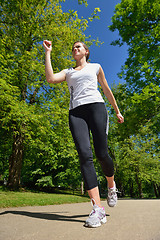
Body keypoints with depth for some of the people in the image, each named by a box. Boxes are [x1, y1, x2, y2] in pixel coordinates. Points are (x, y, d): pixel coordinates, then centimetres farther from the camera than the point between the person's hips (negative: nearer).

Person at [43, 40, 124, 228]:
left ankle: (111, 185, 22)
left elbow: (107, 90, 25)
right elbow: (50, 79, 7)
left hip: (96, 106, -1)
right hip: (76, 111, 2)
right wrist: (47, 52, 16)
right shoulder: (68, 72, 27)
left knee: (102, 154, -10)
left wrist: (117, 111, 24)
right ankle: (98, 208, -14)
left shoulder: (95, 67, 25)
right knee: (84, 155, -17)